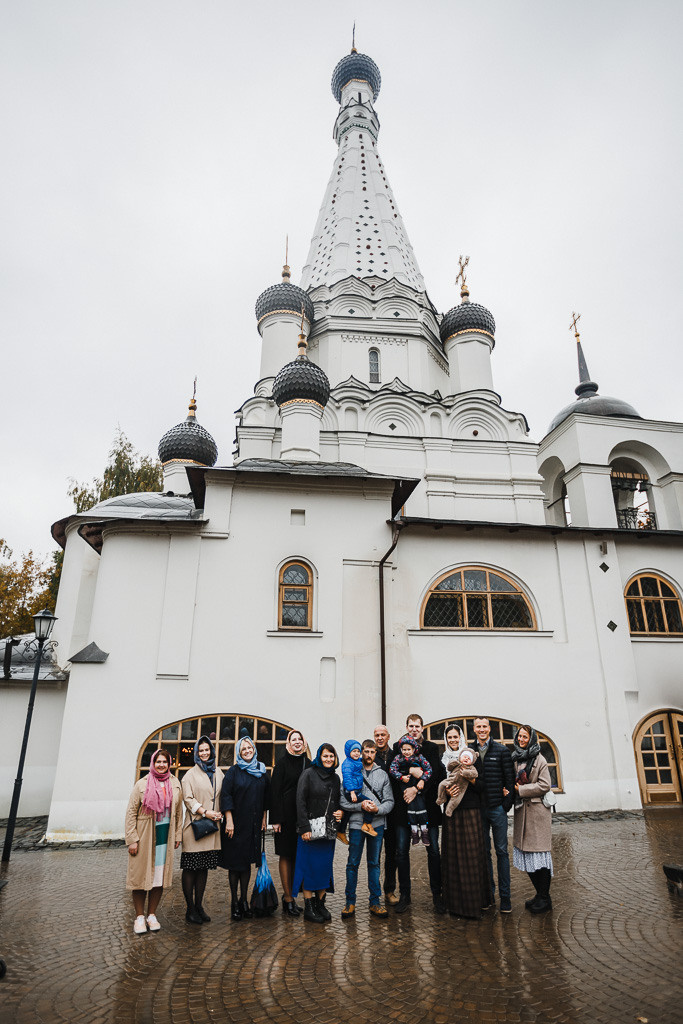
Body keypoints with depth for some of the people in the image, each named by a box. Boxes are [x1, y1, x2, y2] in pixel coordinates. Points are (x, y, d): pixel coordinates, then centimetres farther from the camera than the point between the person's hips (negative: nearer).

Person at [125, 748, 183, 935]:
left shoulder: (175, 784, 4)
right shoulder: (142, 784, -6)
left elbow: (178, 812, 11)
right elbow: (131, 812, -5)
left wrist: (177, 836, 9)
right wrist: (132, 839, -9)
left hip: (165, 837, 3)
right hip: (144, 837, -3)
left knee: (160, 877, 8)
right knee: (141, 876, 4)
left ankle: (152, 915, 24)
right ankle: (139, 917, 20)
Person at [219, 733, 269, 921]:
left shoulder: (261, 772, 8)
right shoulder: (233, 771, -5)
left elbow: (265, 797, 14)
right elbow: (226, 796, -10)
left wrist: (263, 819, 10)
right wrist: (229, 821, -15)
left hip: (253, 824, 4)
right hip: (236, 823, -4)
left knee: (247, 862, 11)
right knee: (235, 862, 3)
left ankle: (244, 899, 21)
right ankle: (234, 902, 13)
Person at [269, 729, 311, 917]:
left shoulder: (308, 763, 9)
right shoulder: (282, 762, -4)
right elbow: (275, 790, -7)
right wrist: (276, 819, -13)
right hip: (286, 814, -4)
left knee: (297, 855, 9)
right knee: (286, 855, 2)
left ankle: (289, 894, 22)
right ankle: (288, 898, 9)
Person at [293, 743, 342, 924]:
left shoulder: (335, 778, 11)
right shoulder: (308, 774, -6)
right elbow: (300, 802, -11)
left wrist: (340, 812, 0)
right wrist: (304, 828, -17)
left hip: (328, 830, 5)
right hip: (310, 829, -5)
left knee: (325, 866, 9)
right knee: (309, 866, 0)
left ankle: (320, 904, 21)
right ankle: (308, 907, 11)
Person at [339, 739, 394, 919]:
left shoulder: (383, 775, 7)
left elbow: (389, 801, 3)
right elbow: (343, 800, -4)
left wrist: (378, 809, -15)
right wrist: (361, 806, -17)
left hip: (377, 824, 2)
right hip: (356, 823, -2)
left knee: (374, 863, 10)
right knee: (353, 864, 3)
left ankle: (375, 902, 19)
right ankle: (350, 902, 15)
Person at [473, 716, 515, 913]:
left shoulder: (502, 750, -1)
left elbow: (509, 778, -1)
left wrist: (508, 803, -7)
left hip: (497, 808, -2)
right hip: (478, 809, 2)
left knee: (501, 851, 3)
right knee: (484, 851, 10)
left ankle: (505, 896, 11)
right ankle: (488, 893, 21)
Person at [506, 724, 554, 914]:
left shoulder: (539, 759, -8)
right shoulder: (515, 758, 11)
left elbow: (545, 785, -14)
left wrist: (520, 789, -12)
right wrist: (512, 788, 1)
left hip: (537, 810, -6)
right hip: (521, 811, 7)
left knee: (538, 852, -3)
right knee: (526, 853, 9)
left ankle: (545, 898, 6)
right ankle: (540, 894, 21)